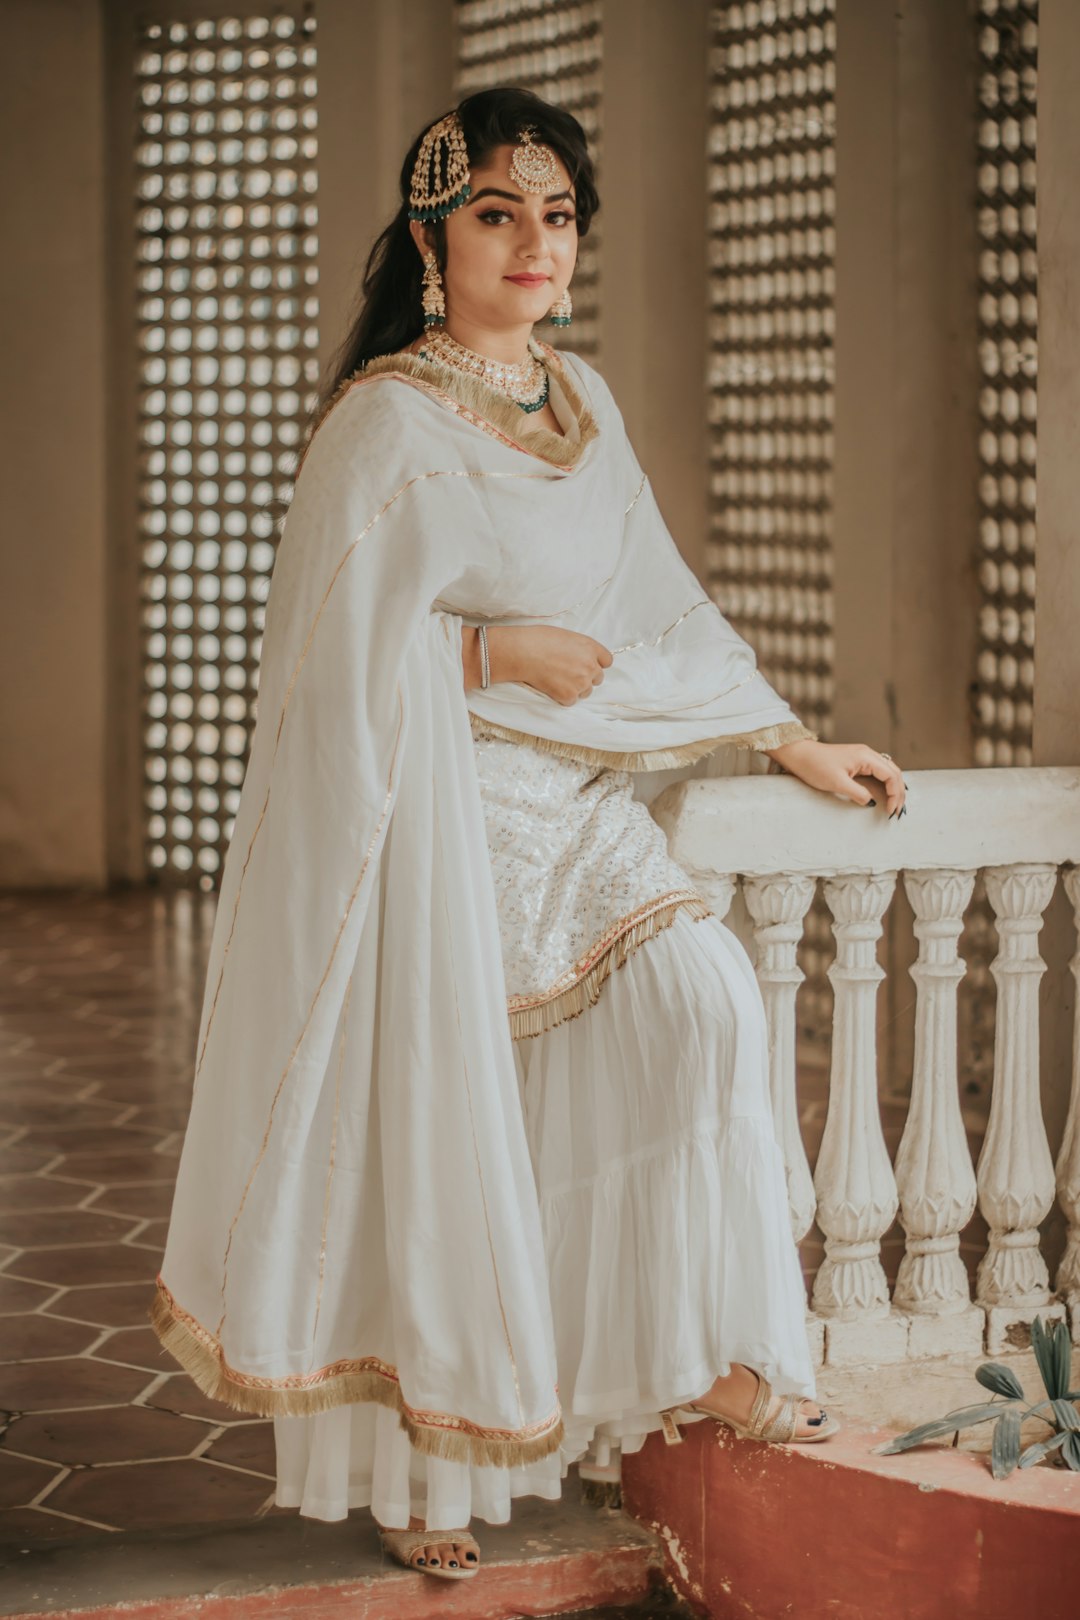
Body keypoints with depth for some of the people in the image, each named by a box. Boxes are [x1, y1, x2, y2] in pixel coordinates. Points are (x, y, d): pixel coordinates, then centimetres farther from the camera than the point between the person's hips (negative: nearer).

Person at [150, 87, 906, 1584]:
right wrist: (504, 651, -11)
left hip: (574, 808, 6)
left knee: (707, 1001, -15)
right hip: (436, 815, -6)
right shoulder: (389, 422, -10)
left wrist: (792, 743, 12)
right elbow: (343, 646, -13)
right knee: (443, 1117, -2)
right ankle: (420, 1462, 16)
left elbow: (662, 609, 15)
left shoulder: (582, 404, 11)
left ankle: (706, 1356, -4)